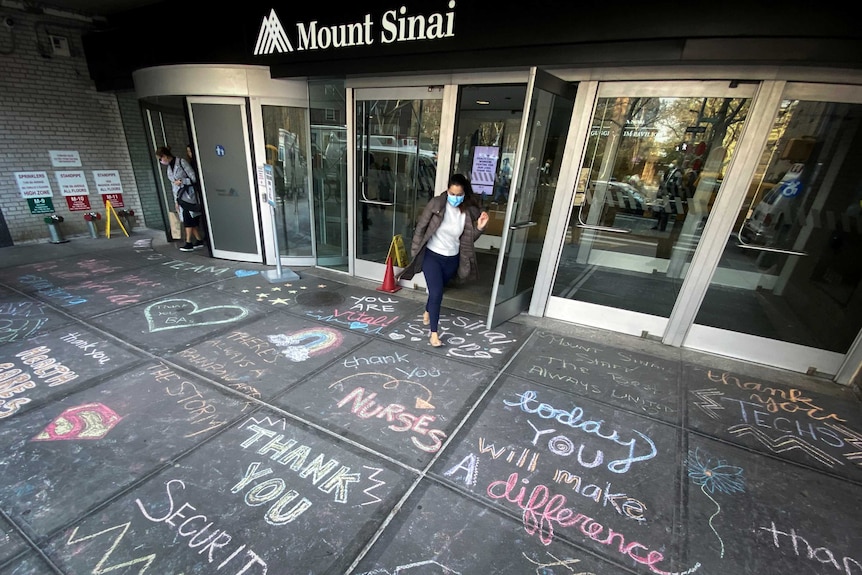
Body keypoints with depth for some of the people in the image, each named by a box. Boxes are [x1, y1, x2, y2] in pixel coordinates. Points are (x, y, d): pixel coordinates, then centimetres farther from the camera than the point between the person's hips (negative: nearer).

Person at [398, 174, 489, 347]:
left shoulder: (470, 211, -9)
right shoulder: (436, 204, -15)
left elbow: (469, 238, -1)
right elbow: (421, 227, -7)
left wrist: (479, 227, -19)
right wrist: (416, 251, -5)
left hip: (452, 259, 3)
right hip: (432, 255, -3)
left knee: (438, 290, 21)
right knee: (436, 293, -10)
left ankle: (427, 312, 52)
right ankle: (434, 333, 3)